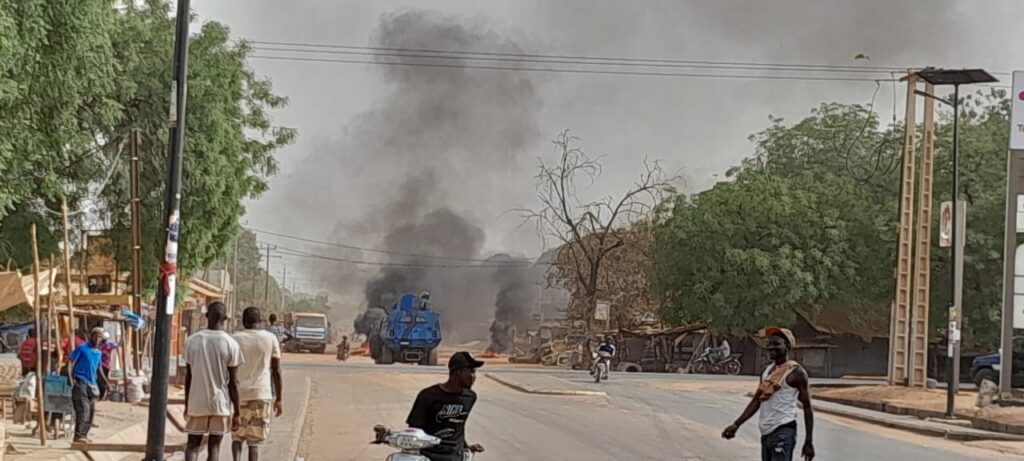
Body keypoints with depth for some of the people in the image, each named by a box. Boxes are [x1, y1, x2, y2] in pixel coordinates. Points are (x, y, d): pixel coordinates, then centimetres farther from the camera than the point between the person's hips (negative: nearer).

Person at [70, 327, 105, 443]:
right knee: (83, 408, -16)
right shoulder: (81, 348, -4)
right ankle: (78, 435, -15)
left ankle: (84, 434, 17)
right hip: (80, 382, -8)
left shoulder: (99, 353, 17)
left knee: (91, 410, 7)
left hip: (92, 384, 8)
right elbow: (71, 363, -7)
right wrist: (71, 378, -17)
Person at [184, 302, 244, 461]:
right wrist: (236, 412, 0)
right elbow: (233, 382, -7)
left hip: (197, 402, 2)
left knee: (193, 445, 11)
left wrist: (187, 404, 15)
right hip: (220, 403, -1)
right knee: (214, 446, 6)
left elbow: (188, 377, 4)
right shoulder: (231, 344, -8)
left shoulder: (192, 341, -1)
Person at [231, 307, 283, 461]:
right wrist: (278, 400, 8)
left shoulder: (234, 339, 1)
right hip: (261, 395, 0)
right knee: (255, 440, 6)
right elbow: (277, 372, 2)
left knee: (237, 437, 14)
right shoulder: (270, 339, 2)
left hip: (239, 394, 0)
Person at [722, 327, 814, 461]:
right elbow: (756, 401, 18)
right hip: (766, 433, 8)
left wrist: (809, 442, -10)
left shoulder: (796, 372, -5)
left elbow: (807, 407, -5)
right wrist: (736, 424, 7)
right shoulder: (767, 371, 16)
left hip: (783, 433, -8)